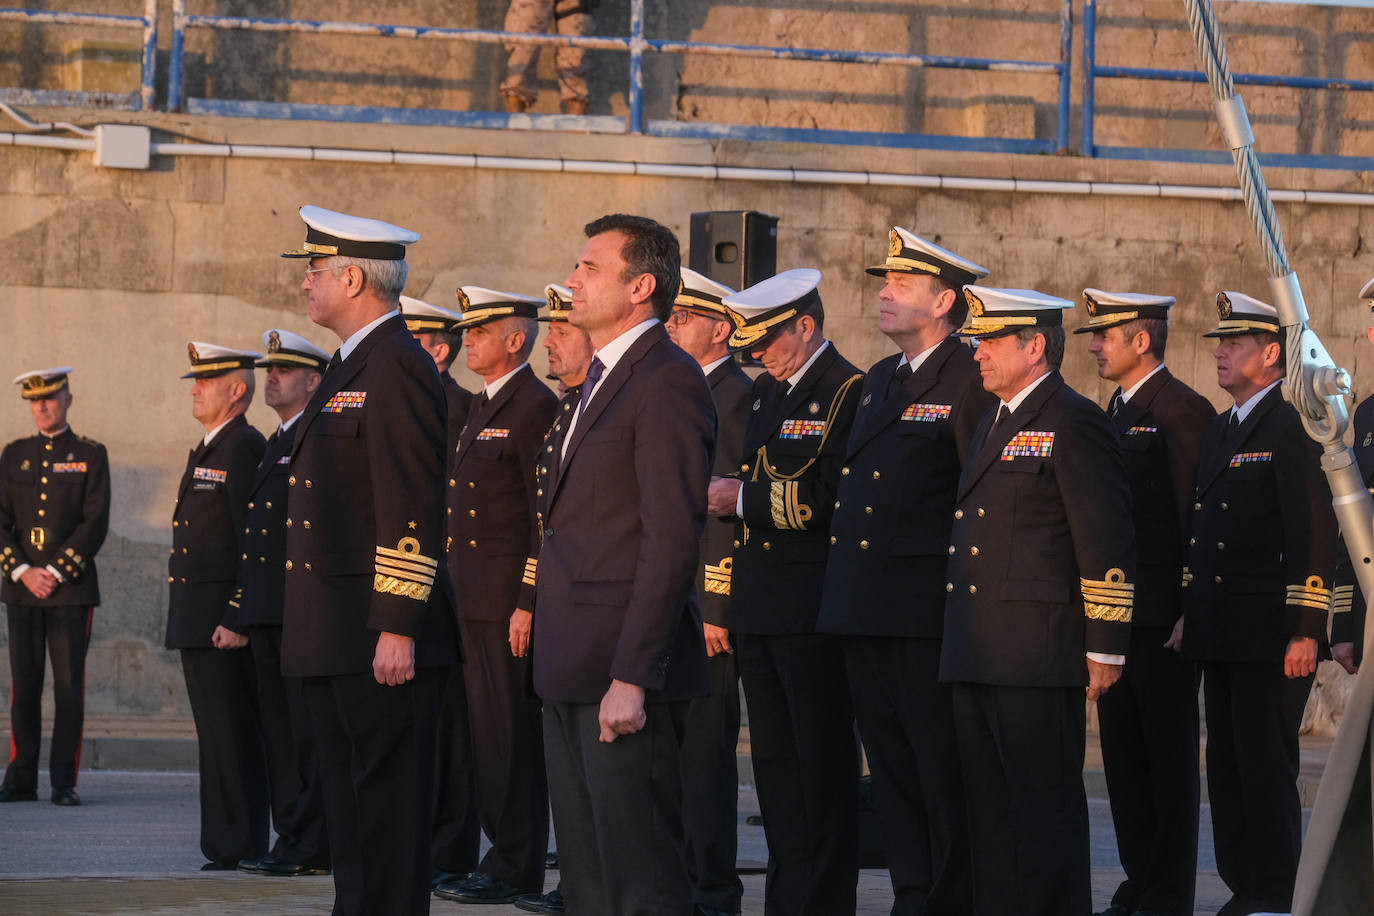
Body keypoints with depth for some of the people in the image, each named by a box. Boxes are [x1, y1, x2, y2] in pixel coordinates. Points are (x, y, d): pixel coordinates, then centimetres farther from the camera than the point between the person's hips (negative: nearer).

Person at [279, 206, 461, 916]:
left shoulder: (398, 368, -13)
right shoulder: (348, 368, 19)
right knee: (348, 801, 13)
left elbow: (412, 511, -19)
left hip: (382, 639, -11)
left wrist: (397, 629, -23)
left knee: (390, 802, -7)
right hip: (333, 640, 11)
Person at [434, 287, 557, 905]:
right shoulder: (482, 408, 19)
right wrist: (457, 592, 19)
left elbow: (546, 517, -16)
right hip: (474, 599, 10)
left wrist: (529, 604, -20)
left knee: (511, 733, -6)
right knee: (488, 732, 11)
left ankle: (516, 870, -3)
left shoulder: (535, 407, -11)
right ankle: (507, 855, 16)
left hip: (508, 598, -10)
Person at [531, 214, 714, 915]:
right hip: (572, 672, 10)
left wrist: (631, 678, -23)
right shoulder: (601, 382, 19)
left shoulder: (668, 383, -13)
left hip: (623, 670, -10)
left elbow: (671, 541, -19)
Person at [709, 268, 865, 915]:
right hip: (761, 607, 9)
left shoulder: (849, 392, -11)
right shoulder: (766, 392, 17)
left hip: (815, 609, -9)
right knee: (774, 759, 12)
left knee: (822, 761, -4)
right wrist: (725, 494, 5)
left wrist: (744, 498, -17)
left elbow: (832, 497, -20)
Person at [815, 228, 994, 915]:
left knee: (942, 768, -3)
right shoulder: (879, 380, 18)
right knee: (889, 762, 11)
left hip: (928, 610, -8)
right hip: (865, 608, 8)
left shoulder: (971, 381, -8)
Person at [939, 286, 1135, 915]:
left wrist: (1104, 648, -14)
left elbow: (1108, 542, -12)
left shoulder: (1074, 424, -9)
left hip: (1039, 652, -9)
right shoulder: (994, 422, 19)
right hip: (977, 661, 9)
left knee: (1045, 806, -5)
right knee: (989, 808, 11)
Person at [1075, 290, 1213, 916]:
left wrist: (1193, 611, -18)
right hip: (1118, 608, 9)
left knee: (1169, 753, -2)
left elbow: (1198, 516, -15)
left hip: (1165, 615, -9)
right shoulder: (1117, 412, 16)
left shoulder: (1181, 410, -11)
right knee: (1124, 751, 10)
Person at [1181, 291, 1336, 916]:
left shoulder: (1293, 428, -10)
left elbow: (1314, 532, -16)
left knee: (1267, 769, -8)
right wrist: (1191, 612, 18)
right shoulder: (1220, 430, 18)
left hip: (1271, 638, -9)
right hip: (1221, 633, 9)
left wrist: (1304, 631, -19)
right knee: (1227, 769, 11)